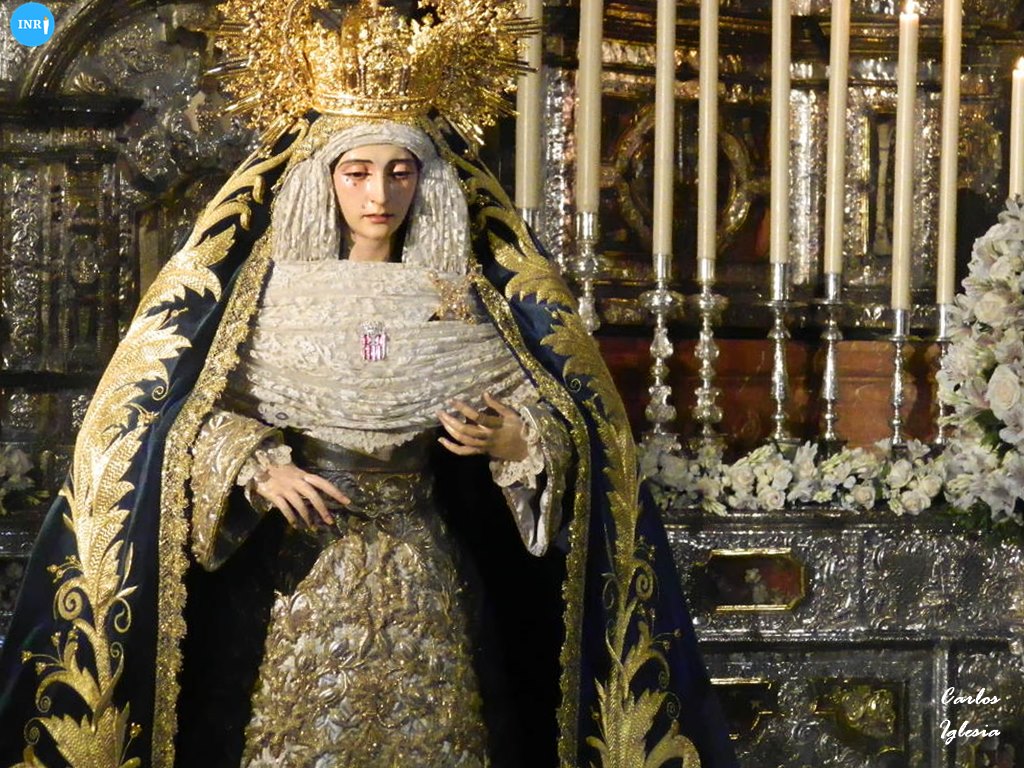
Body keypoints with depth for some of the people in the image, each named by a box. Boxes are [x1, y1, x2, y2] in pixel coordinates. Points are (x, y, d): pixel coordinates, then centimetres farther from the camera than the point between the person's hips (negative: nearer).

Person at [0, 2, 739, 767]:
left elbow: (569, 423, 1)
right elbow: (179, 415, -1)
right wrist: (255, 469, -19)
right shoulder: (263, 287, 1)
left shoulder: (467, 297, 4)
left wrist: (511, 442, -20)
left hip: (424, 588, 1)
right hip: (293, 580, -1)